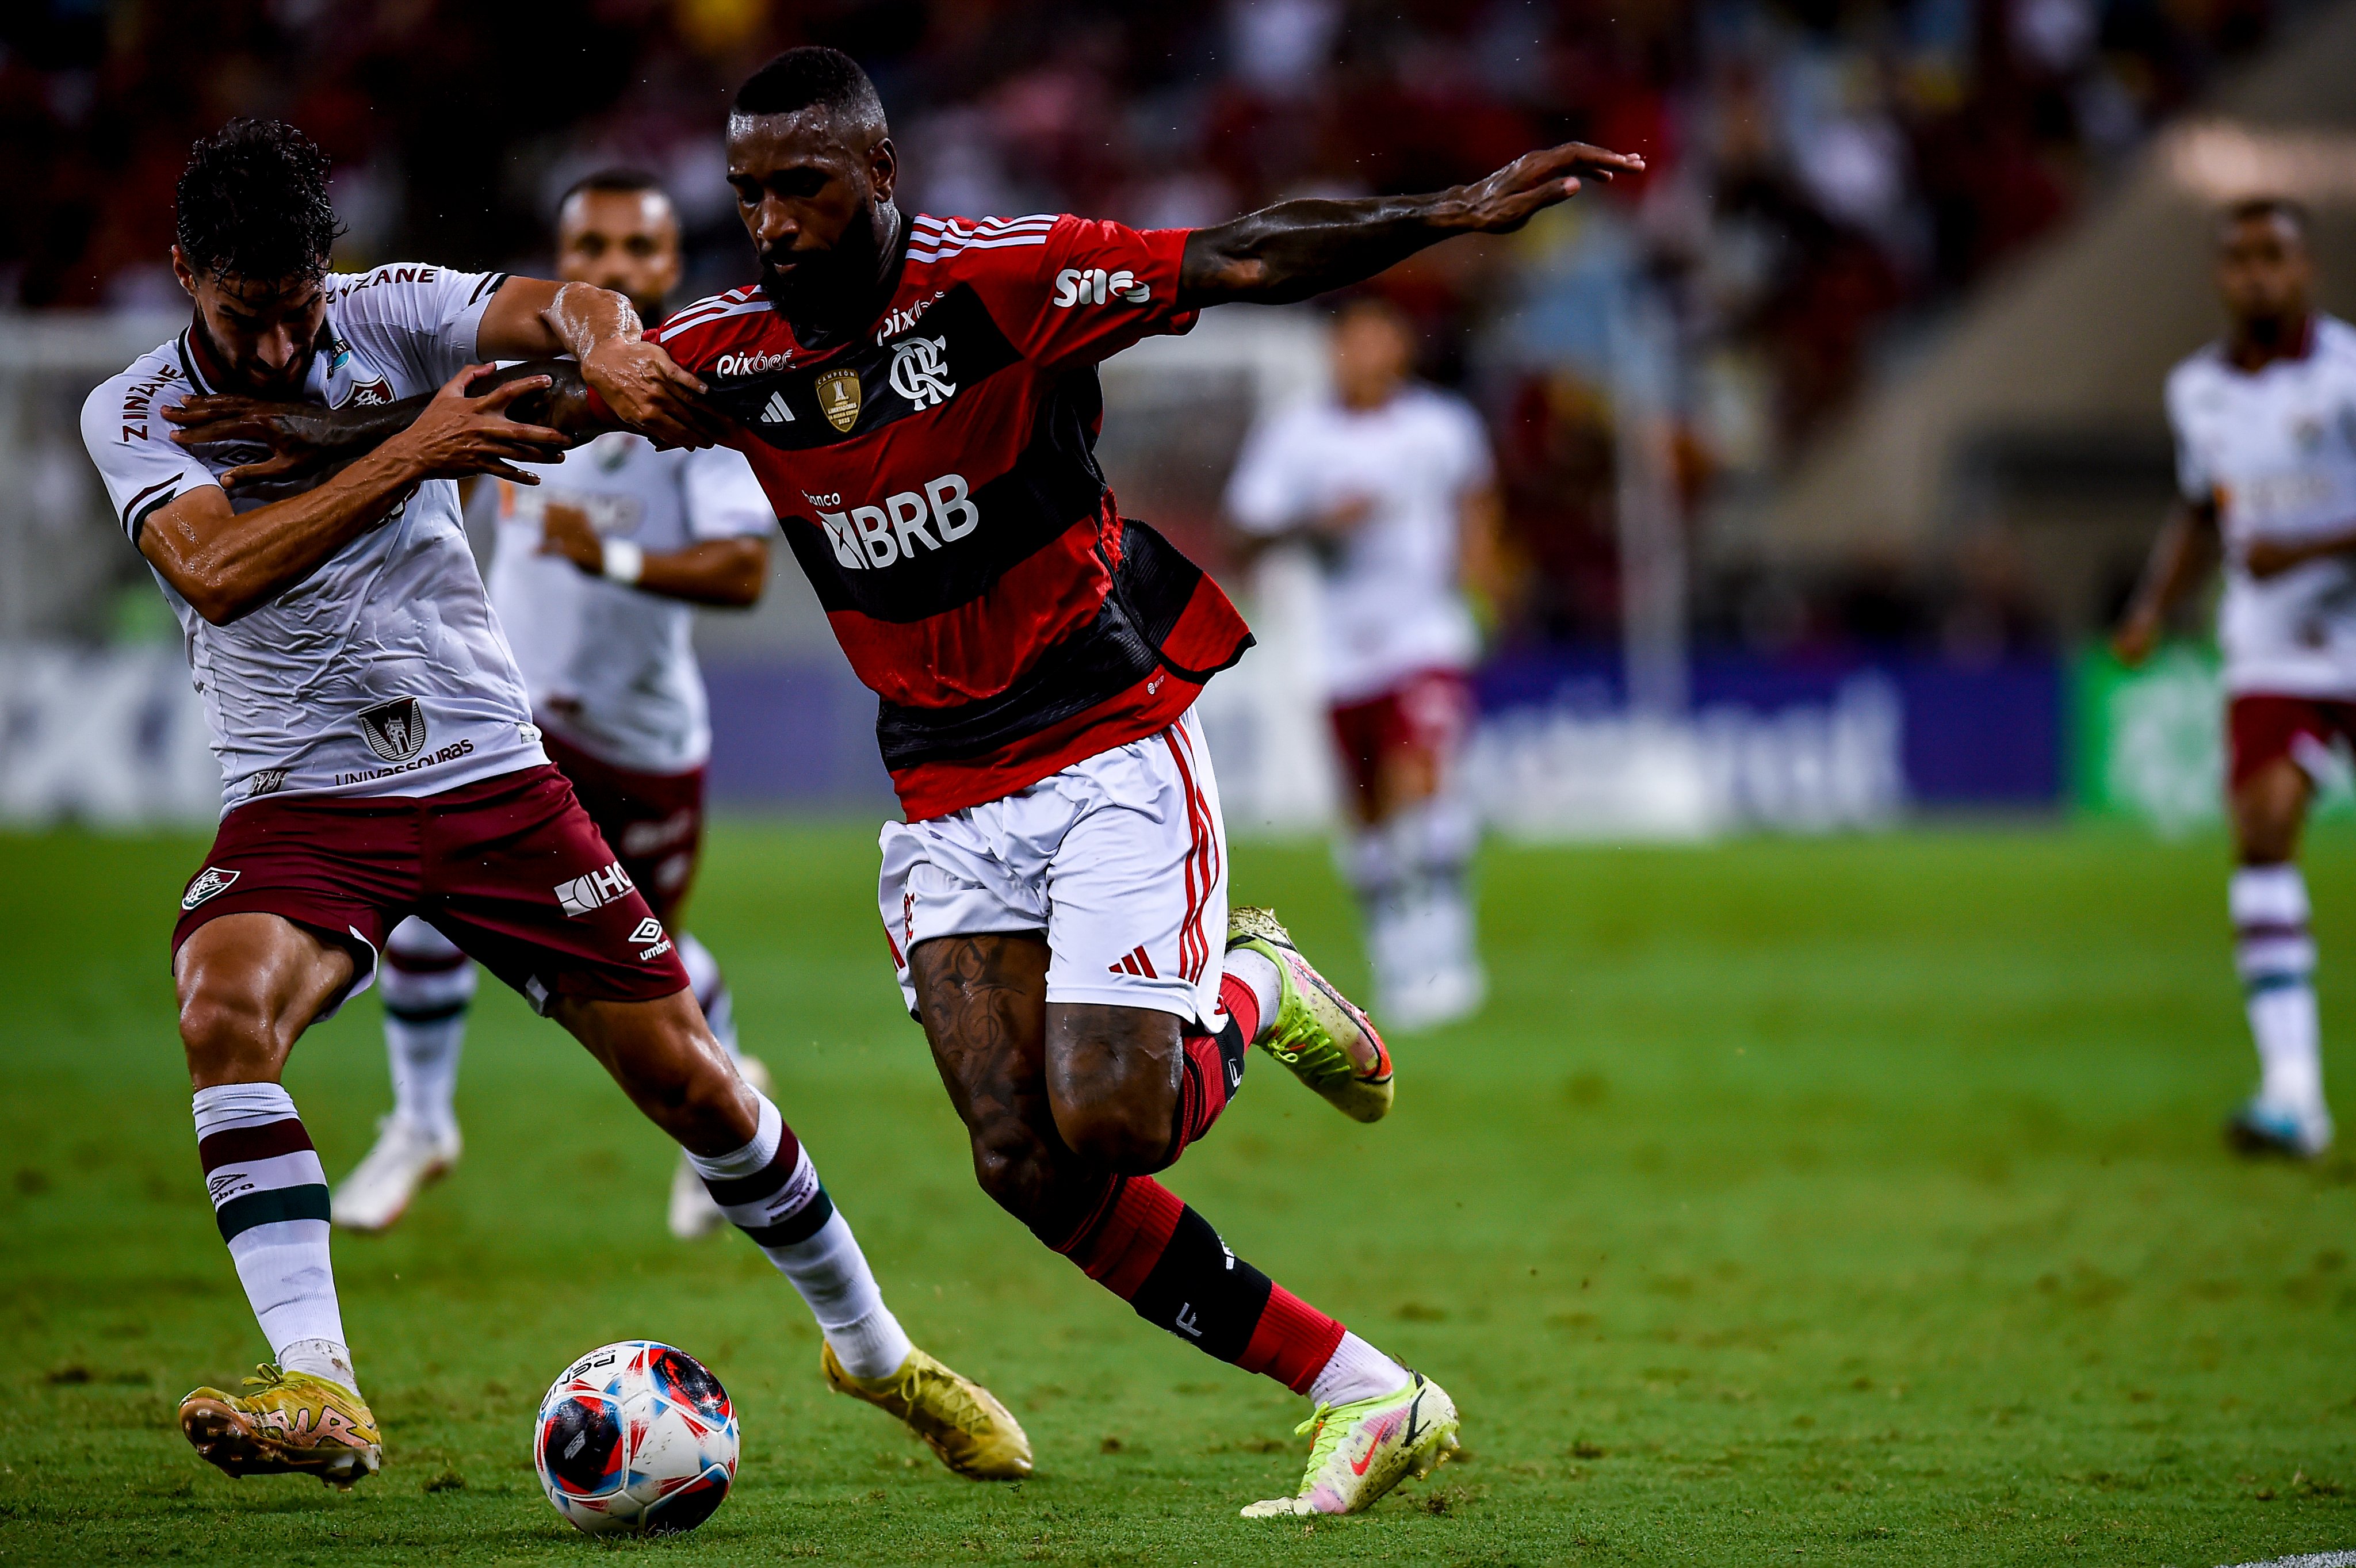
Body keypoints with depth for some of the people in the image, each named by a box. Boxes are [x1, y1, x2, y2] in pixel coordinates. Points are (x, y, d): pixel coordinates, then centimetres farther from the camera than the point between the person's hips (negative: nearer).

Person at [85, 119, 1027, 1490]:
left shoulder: (385, 316, -2)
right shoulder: (136, 412, -6)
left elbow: (564, 308, -16)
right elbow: (215, 572, -23)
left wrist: (608, 349, -41)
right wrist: (408, 457, -29)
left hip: (490, 772, 2)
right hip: (303, 798, -2)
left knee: (690, 1079, 3)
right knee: (225, 1010, -33)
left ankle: (875, 1348, 25)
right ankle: (319, 1391, -38)